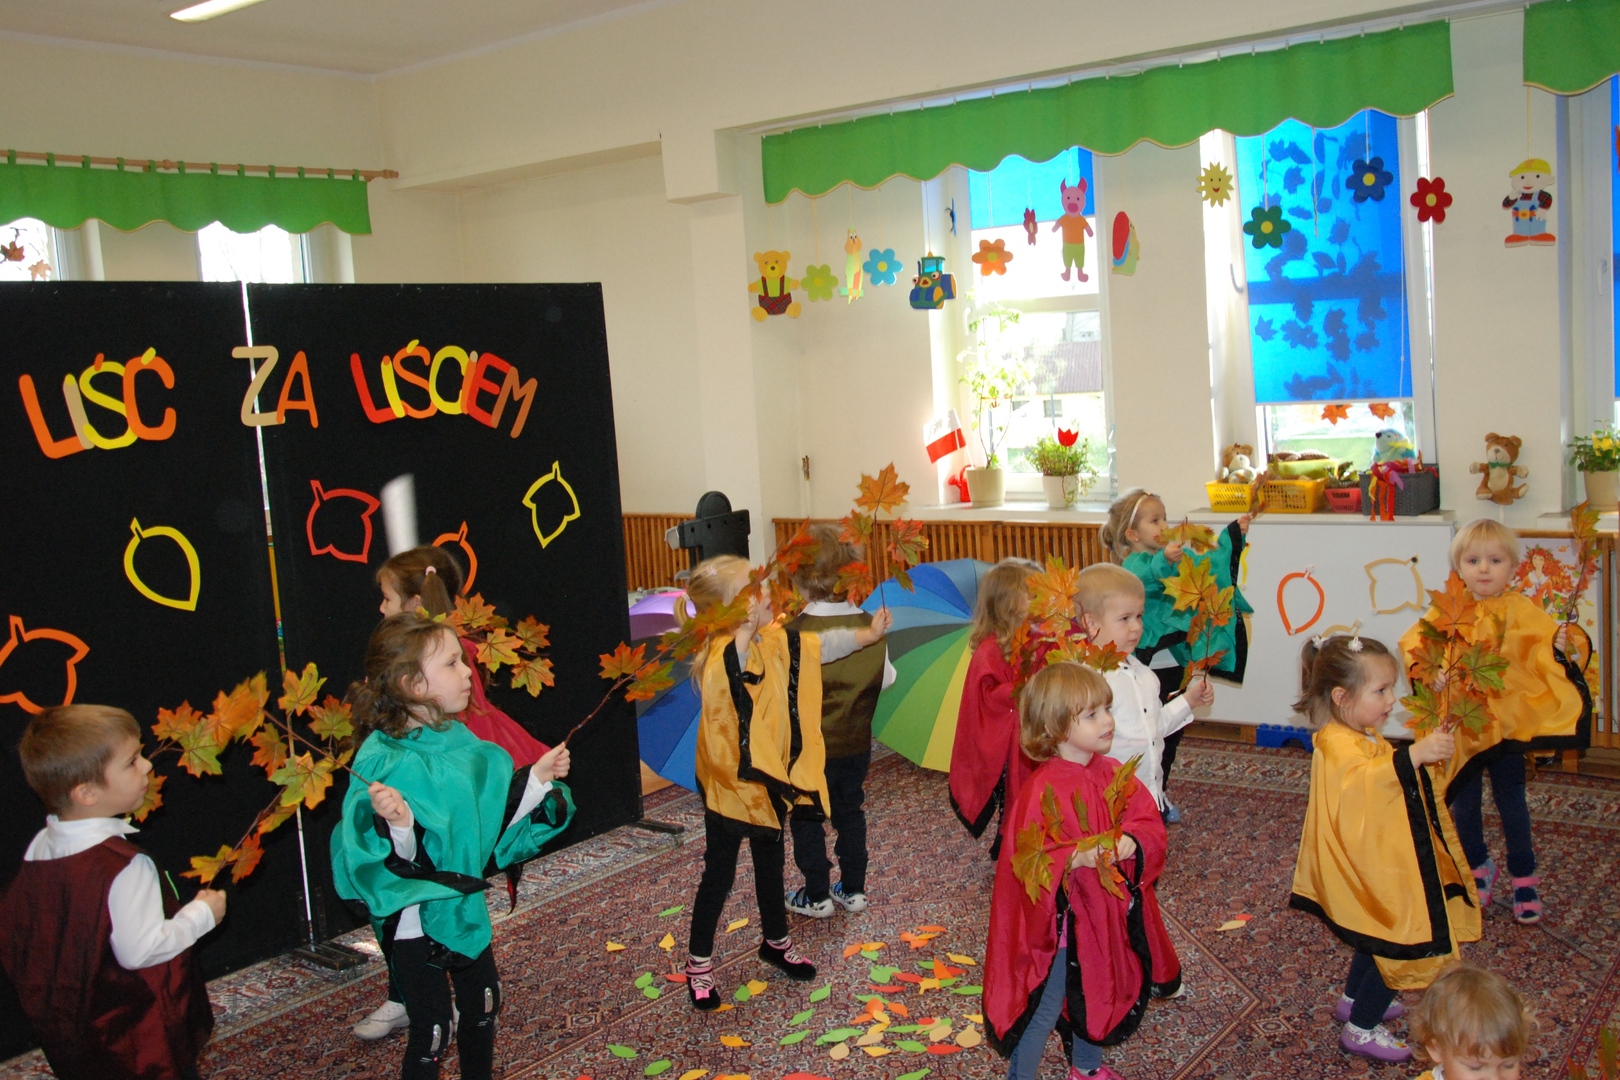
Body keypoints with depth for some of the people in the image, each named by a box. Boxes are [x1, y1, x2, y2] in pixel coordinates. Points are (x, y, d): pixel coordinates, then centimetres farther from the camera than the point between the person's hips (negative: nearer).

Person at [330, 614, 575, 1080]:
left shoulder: (459, 741, -2)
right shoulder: (382, 763, -25)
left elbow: (492, 818, 8)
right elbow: (384, 860, -27)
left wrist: (538, 779, 0)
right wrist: (395, 825, -45)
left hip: (465, 905, 7)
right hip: (416, 917, -7)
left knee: (482, 1006, 22)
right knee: (432, 1030, 5)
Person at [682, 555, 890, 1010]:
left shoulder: (776, 641, -2)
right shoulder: (722, 654, -26)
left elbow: (822, 645, 11)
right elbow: (721, 684, -48)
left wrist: (869, 633, 10)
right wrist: (745, 632, -46)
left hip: (771, 778, 7)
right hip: (729, 784, -7)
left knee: (771, 864, 24)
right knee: (719, 874, 7)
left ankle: (776, 942, 44)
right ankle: (699, 962, 24)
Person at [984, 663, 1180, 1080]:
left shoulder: (1113, 774, -3)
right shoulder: (1044, 790, -26)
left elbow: (1149, 822, -4)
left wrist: (1131, 841, -25)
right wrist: (1076, 858, -41)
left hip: (1107, 916, 7)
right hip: (1060, 922, -7)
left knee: (1093, 999, 27)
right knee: (1046, 1009, 9)